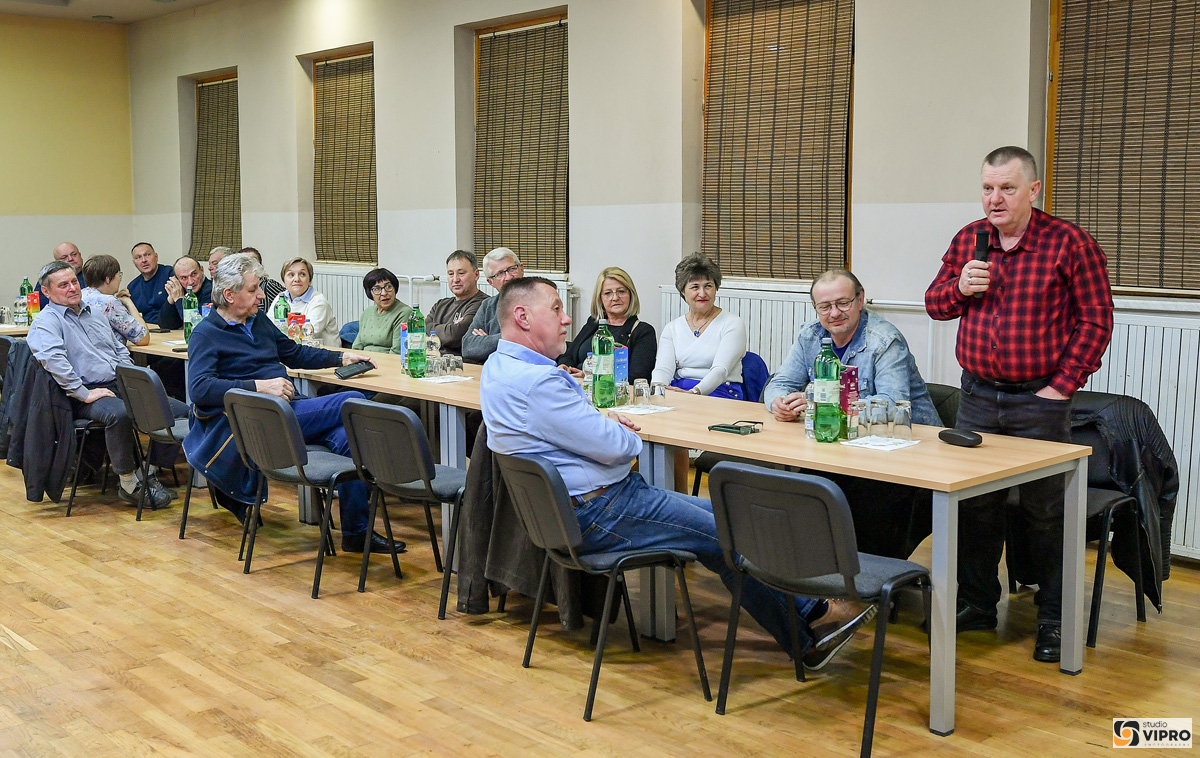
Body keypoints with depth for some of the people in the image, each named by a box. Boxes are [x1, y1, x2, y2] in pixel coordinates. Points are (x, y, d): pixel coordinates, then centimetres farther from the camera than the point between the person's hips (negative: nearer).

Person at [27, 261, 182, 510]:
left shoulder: (95, 314, 24)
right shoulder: (46, 323, -1)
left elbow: (121, 350, 27)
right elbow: (53, 359, -19)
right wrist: (84, 394, -23)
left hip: (122, 386, 8)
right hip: (89, 395, -8)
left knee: (180, 411, -11)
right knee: (120, 414, -41)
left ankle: (151, 473, -3)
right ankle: (128, 482, -23)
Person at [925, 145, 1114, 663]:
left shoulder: (1069, 244, -8)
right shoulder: (967, 239, 6)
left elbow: (1096, 321, -6)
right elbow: (935, 304, 13)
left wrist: (1062, 387, -11)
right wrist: (960, 286, -10)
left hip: (1039, 402, -4)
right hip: (977, 396, 5)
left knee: (1047, 511, 2)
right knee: (973, 502, 11)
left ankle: (1054, 619, 16)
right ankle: (977, 604, 26)